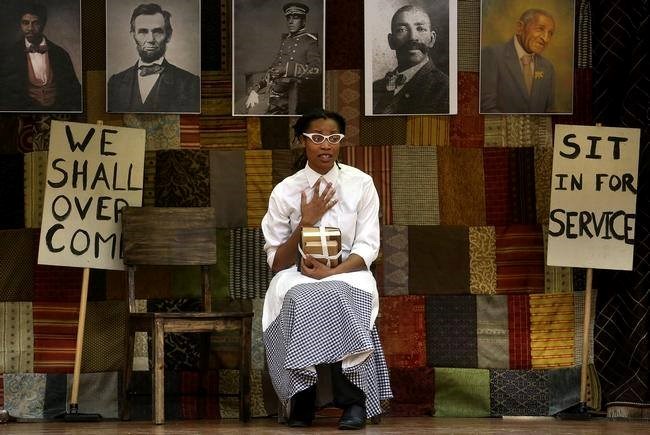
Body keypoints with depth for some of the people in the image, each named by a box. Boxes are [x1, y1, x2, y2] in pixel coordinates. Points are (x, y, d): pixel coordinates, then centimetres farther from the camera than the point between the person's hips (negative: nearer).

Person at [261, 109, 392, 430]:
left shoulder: (361, 184, 4)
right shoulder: (285, 191, 4)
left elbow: (367, 248, -1)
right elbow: (277, 263, 4)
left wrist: (331, 273, -18)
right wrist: (306, 222, -11)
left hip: (348, 274, -1)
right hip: (297, 279, 1)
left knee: (337, 298, -38)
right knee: (298, 300, -36)